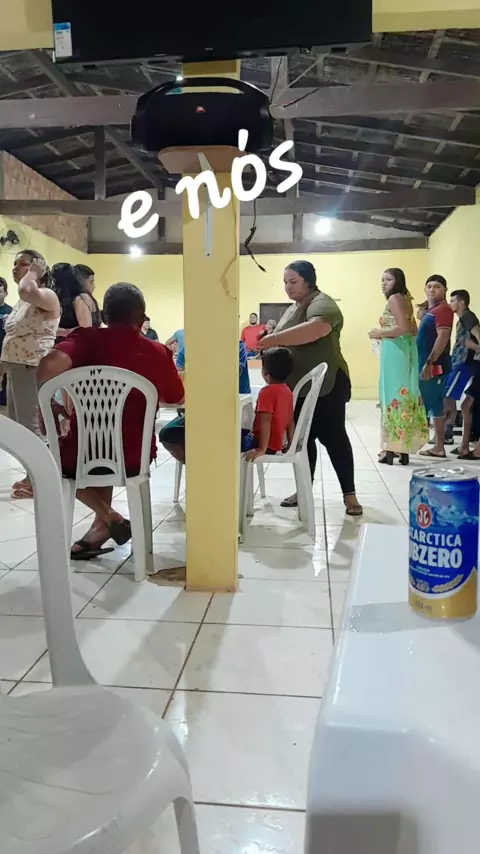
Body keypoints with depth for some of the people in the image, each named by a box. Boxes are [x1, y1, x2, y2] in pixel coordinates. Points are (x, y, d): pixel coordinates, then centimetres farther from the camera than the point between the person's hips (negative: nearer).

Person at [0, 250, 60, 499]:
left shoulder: (47, 296, -9)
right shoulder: (21, 303, 19)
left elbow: (26, 291, -32)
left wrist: (34, 273, -13)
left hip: (33, 370, -10)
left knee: (31, 426, -6)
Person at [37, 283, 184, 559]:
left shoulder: (87, 339, -7)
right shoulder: (158, 352, -1)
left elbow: (50, 366, -27)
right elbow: (177, 399, 15)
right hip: (134, 456, 3)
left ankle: (109, 518, 18)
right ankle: (101, 527, 28)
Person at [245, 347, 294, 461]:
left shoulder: (267, 392, -18)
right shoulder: (287, 391, 6)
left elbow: (265, 421, -26)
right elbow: (290, 420, 13)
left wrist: (262, 449, -26)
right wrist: (289, 444, 22)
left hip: (268, 445, -9)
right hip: (277, 443, 9)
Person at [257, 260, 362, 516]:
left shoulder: (321, 303, -13)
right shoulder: (292, 309, 17)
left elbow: (317, 328, -35)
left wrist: (275, 338, -33)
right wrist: (270, 345, 3)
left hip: (325, 385, -9)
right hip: (298, 386, 9)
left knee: (333, 437, -3)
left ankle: (349, 494, 6)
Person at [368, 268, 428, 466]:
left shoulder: (394, 298, -9)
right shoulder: (405, 300, 18)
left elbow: (402, 328, -22)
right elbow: (414, 331, 20)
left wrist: (379, 333, -10)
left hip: (394, 352, -9)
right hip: (404, 351, 9)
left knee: (392, 395, -6)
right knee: (403, 394, 9)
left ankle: (392, 447, -2)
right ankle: (403, 446, 14)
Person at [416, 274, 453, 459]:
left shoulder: (443, 309, -11)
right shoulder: (430, 311, 18)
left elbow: (443, 337, -20)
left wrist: (429, 363, -25)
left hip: (434, 366, -9)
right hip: (426, 364, 9)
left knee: (432, 406, -6)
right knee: (434, 405, 10)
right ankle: (438, 446, 15)